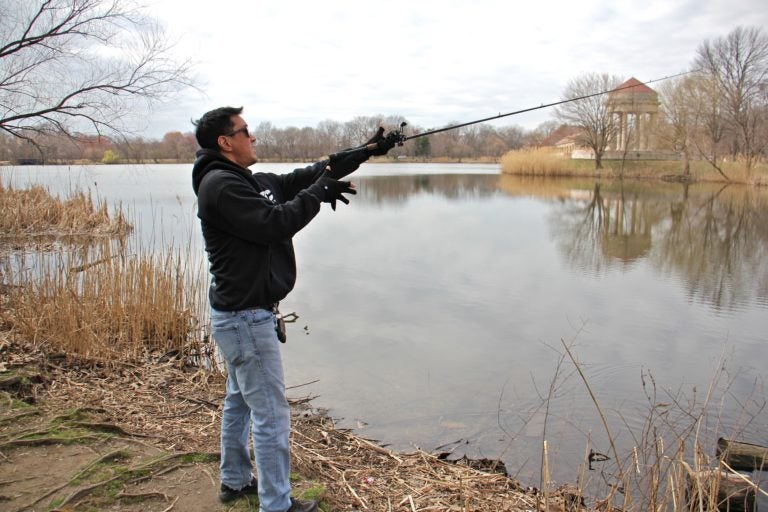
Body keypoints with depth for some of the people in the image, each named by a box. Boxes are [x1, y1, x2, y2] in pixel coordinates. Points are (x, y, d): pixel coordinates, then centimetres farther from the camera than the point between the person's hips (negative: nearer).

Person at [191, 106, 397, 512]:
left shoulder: (252, 181, 11)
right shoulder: (220, 185, -17)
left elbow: (306, 175, 10)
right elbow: (275, 223, -25)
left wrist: (367, 151, 7)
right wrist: (320, 192, -13)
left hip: (244, 314, 11)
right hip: (245, 318, -11)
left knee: (240, 400, 22)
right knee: (271, 414, -2)